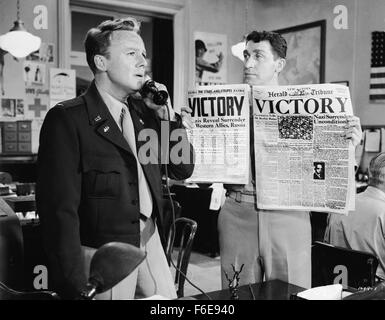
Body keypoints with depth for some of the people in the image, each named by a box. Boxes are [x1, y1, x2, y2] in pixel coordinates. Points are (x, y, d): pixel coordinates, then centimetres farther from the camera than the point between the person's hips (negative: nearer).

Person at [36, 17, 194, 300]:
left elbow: (183, 170, 9)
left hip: (152, 242, 6)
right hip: (103, 254, -6)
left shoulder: (143, 110, 6)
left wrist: (167, 114, -3)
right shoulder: (67, 118, -13)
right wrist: (76, 286, -16)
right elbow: (60, 207, -16)